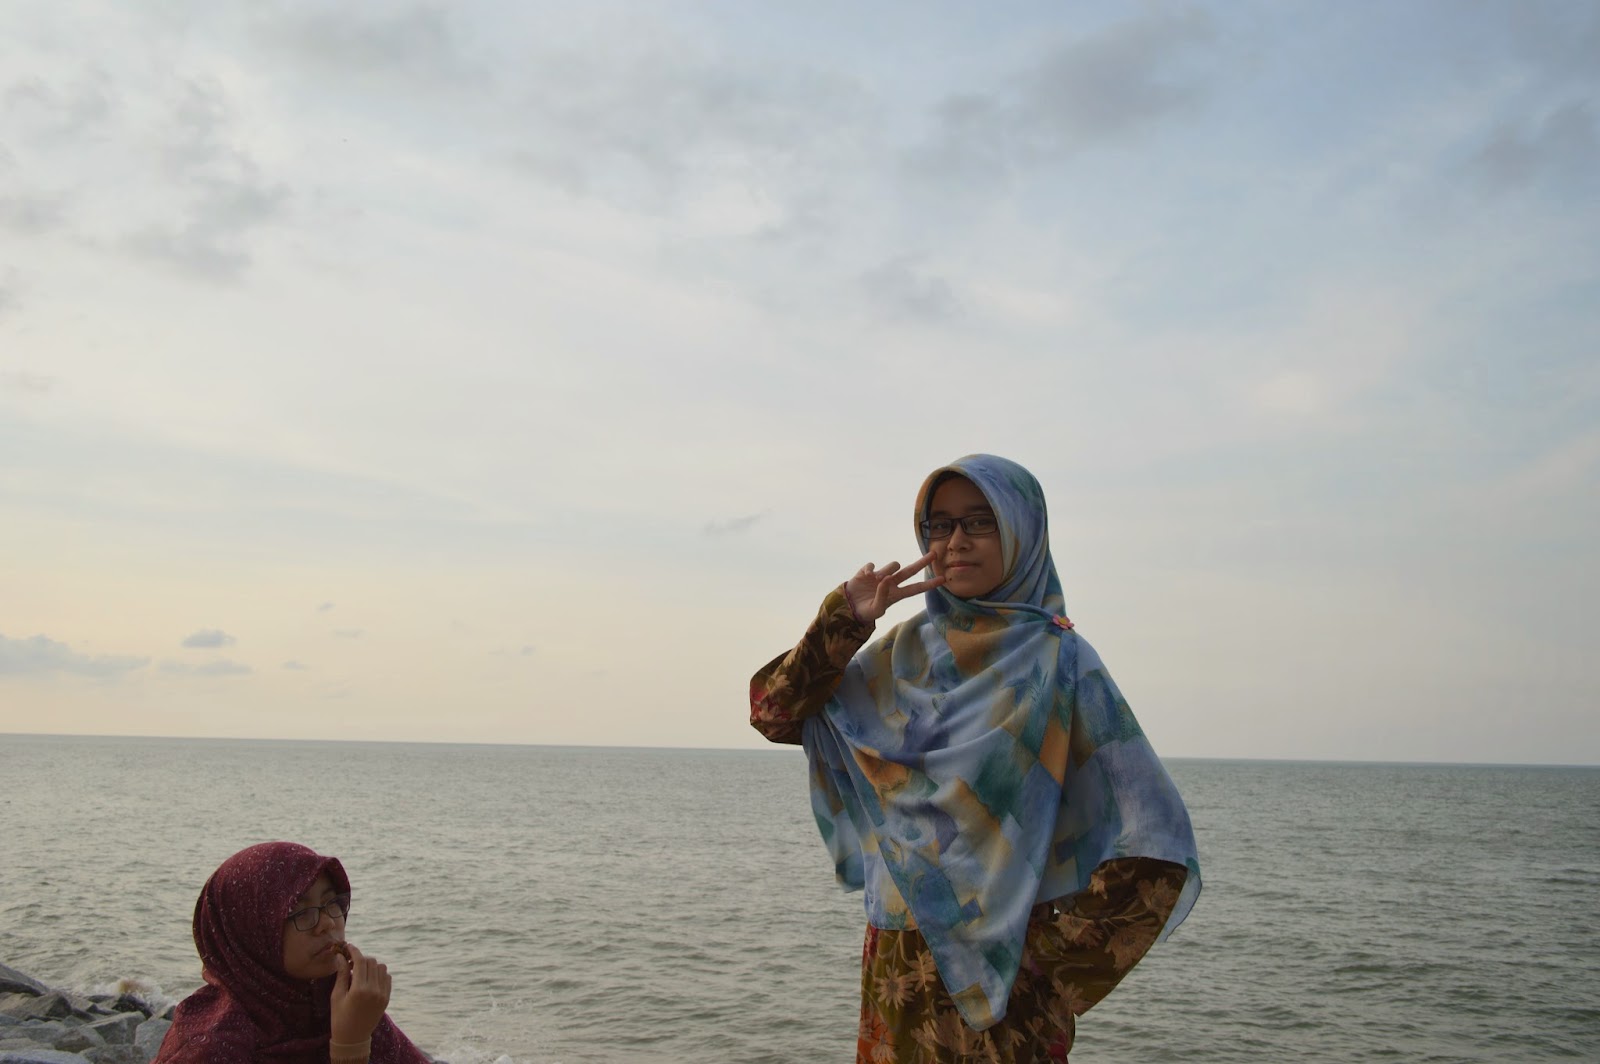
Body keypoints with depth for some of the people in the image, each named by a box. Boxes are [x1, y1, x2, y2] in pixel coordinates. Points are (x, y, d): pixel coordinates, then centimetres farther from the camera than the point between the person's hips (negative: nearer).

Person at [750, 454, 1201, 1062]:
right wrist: (843, 622, -8)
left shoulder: (1058, 661, -10)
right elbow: (775, 713, 4)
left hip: (1001, 968, -4)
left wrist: (1048, 966, -13)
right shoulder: (905, 651, 4)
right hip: (896, 961, 4)